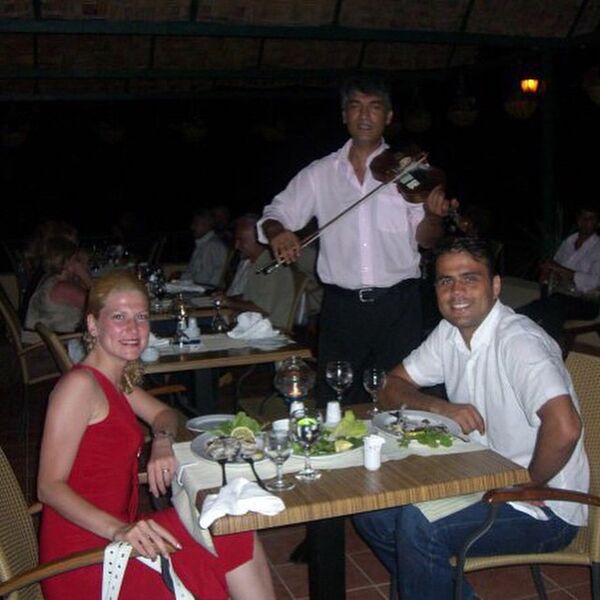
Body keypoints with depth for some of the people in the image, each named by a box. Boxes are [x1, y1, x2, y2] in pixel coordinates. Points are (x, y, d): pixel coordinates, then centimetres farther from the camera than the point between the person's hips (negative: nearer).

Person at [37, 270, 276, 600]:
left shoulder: (115, 380, 11)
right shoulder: (79, 385, -17)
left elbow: (163, 413, 23)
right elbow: (50, 486, -21)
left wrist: (162, 442, -2)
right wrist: (118, 530, -35)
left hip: (113, 535, 9)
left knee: (241, 542, 0)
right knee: (237, 544, -13)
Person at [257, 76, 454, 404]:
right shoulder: (319, 174, 9)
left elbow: (424, 238, 5)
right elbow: (275, 214, 10)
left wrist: (433, 215, -17)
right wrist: (277, 233, -13)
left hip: (397, 306, -1)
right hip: (341, 306, 1)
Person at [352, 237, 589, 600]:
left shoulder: (519, 341, -24)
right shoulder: (449, 333, 2)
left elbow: (564, 427, -37)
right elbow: (393, 386, 8)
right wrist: (441, 407, -13)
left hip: (546, 506, -8)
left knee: (418, 526, -26)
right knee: (371, 510, 0)